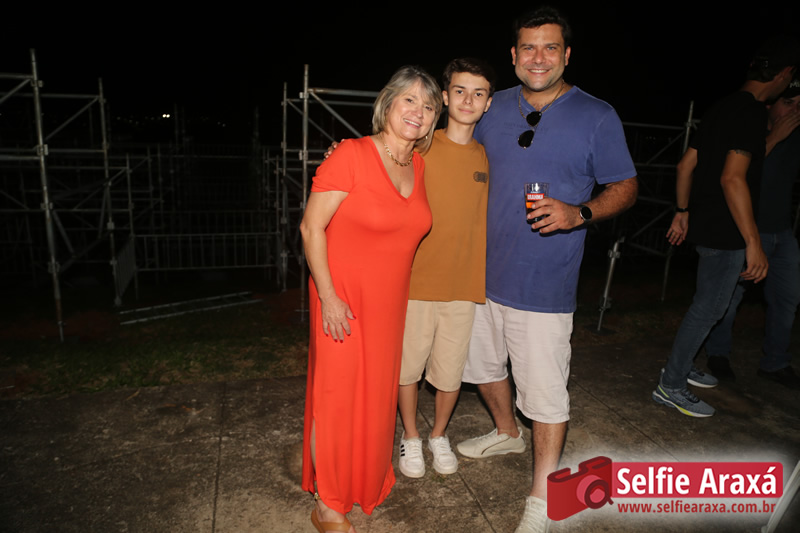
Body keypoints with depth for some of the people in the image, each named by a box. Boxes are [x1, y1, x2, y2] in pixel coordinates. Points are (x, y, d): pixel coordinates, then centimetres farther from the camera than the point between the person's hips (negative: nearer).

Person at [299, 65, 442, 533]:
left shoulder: (419, 166, 4)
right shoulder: (352, 155, -16)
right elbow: (311, 227, -15)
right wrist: (328, 296, -18)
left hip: (390, 302, 6)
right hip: (343, 301, -6)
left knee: (378, 393, 18)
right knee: (337, 398, 5)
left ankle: (368, 484, 43)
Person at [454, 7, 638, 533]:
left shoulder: (597, 116, -5)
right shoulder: (495, 108, 6)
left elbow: (626, 187, 0)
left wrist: (579, 213, -20)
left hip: (545, 286, -5)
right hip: (485, 272, 5)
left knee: (547, 393, 1)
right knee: (483, 363, 22)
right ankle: (507, 434, 50)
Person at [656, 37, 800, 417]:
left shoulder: (723, 107, 12)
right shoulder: (752, 112, -17)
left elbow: (686, 164, 16)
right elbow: (732, 178, -26)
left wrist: (683, 211, 23)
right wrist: (753, 242, -25)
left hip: (705, 225, 10)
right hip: (725, 232, -10)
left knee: (708, 303, 20)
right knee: (709, 307, -2)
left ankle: (681, 367, 32)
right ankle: (671, 386, 7)